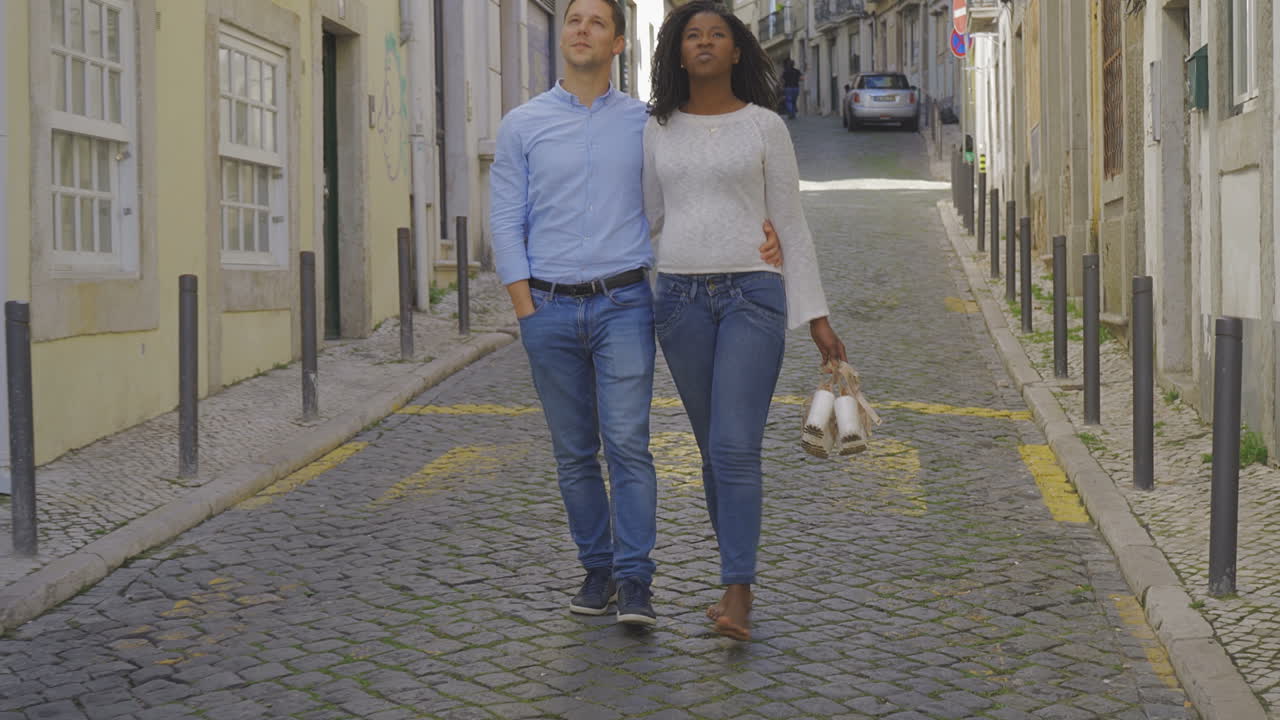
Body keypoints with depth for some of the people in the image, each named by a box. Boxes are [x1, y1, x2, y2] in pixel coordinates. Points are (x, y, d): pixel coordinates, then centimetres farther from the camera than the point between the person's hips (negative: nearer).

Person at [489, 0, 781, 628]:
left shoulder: (646, 123, 7)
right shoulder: (522, 126, 6)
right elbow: (506, 223, 4)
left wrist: (761, 229, -10)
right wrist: (527, 314, -3)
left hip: (624, 303, -1)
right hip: (551, 308, 1)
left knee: (627, 443, -10)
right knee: (574, 453, 7)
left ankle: (635, 583, -6)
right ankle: (597, 569, 19)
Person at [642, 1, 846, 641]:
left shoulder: (765, 127, 3)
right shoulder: (657, 130, 10)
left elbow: (790, 224, 3)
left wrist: (816, 316, -1)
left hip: (752, 294, -3)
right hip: (681, 298, 3)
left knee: (736, 448, -14)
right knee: (713, 449, 8)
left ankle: (736, 598, -13)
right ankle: (740, 577, 20)